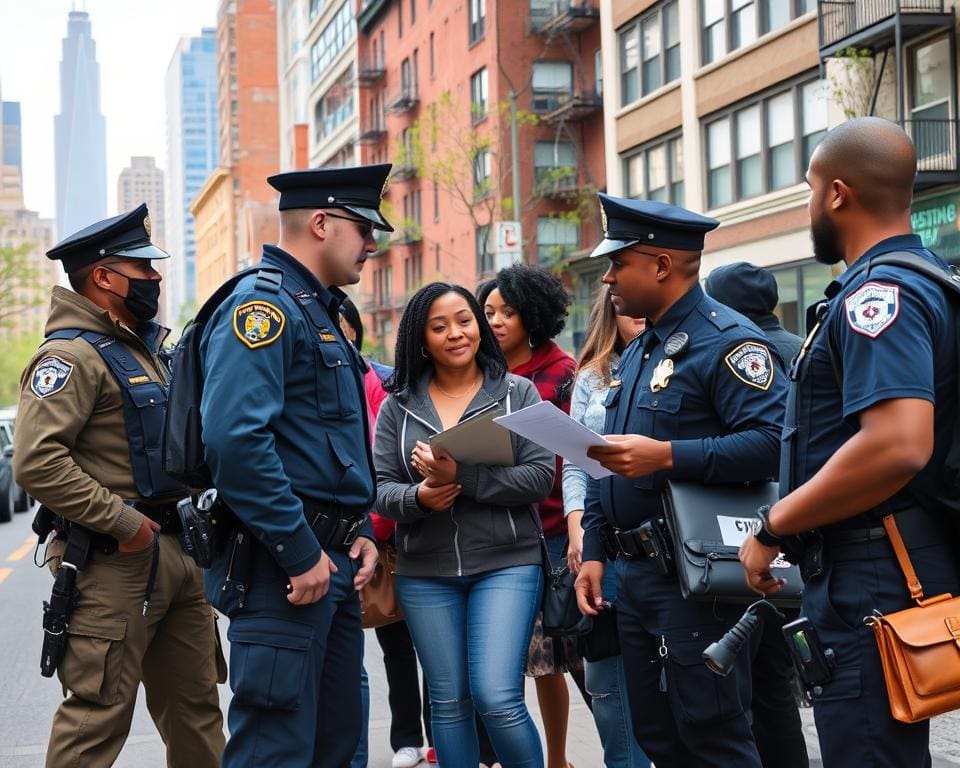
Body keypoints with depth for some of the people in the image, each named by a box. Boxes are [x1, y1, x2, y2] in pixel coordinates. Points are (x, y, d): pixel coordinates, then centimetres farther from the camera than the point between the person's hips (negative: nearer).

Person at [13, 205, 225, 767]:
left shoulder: (143, 348, 18)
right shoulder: (72, 355, -12)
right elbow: (37, 462, -24)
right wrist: (123, 522, -21)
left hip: (178, 549, 9)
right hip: (116, 563, -9)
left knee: (195, 706, 14)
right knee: (99, 715, -6)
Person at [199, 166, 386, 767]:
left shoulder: (319, 311, 19)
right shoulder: (263, 305, -13)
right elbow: (234, 439, -26)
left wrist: (360, 533, 13)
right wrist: (300, 553, -22)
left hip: (334, 562, 10)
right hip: (285, 568, -10)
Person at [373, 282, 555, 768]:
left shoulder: (518, 393, 1)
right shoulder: (398, 405, 7)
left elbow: (539, 476, -9)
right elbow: (380, 487, 3)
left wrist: (461, 478, -20)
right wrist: (418, 497, -19)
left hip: (506, 563, -3)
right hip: (425, 572, 3)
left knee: (497, 698, -11)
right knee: (448, 702, 9)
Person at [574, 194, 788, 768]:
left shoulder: (727, 341, -12)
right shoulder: (637, 353, 17)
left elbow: (771, 442, -24)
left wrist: (668, 456, -29)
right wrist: (593, 552, 14)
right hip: (633, 575, 9)